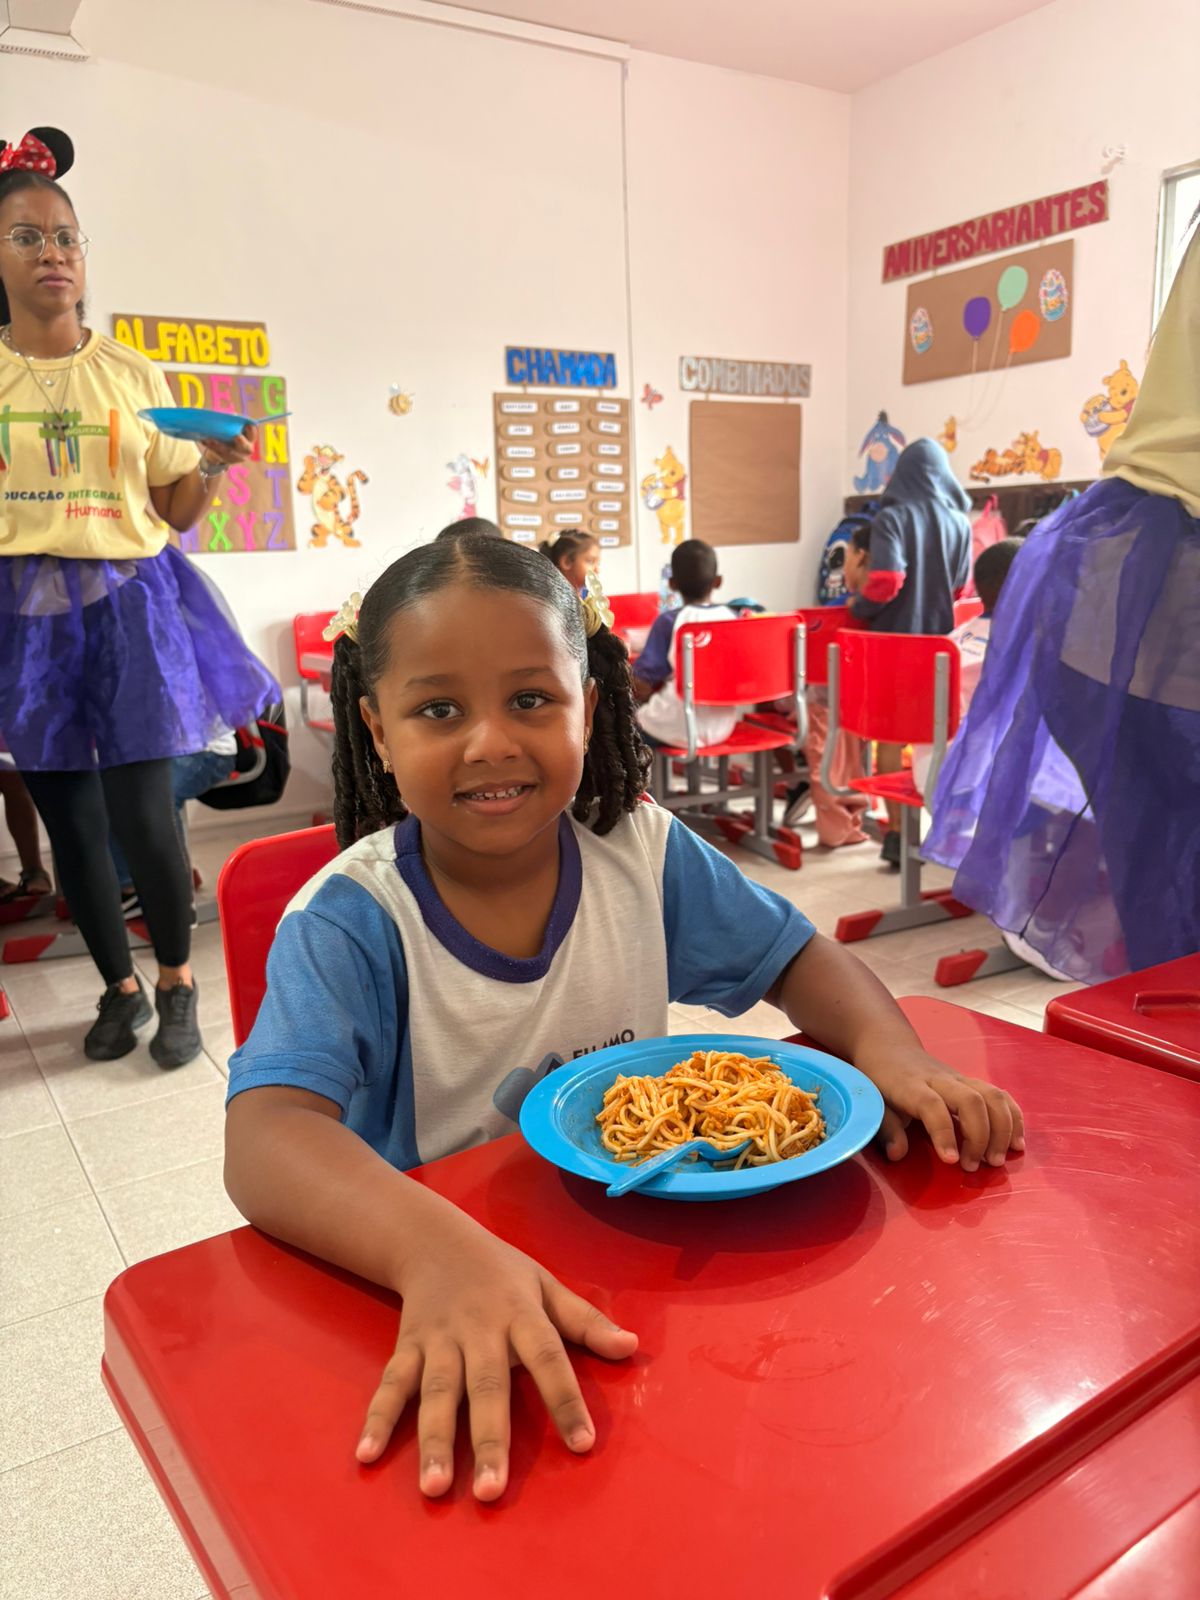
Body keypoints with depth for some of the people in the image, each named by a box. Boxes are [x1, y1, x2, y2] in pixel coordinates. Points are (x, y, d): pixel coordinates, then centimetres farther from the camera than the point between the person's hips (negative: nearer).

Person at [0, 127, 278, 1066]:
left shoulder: (134, 376, 6)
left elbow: (175, 512, 8)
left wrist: (216, 466, -10)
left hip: (129, 604, -1)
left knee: (143, 818, -8)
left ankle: (176, 981, 18)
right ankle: (119, 988, 28)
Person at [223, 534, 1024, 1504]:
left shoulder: (643, 853, -8)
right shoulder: (351, 924, -19)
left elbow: (798, 956, 3)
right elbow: (266, 1136, -33)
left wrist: (891, 1053, -18)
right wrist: (440, 1250, -52)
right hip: (440, 1287, -3)